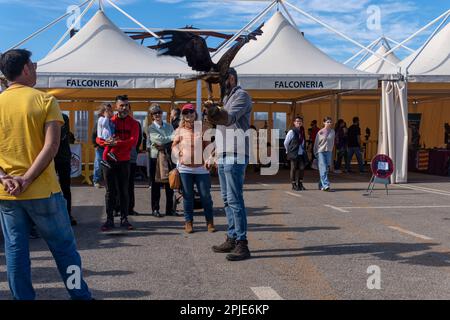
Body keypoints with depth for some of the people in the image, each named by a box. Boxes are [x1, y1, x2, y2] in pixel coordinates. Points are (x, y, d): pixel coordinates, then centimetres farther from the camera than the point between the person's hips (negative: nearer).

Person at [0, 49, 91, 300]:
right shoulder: (45, 100, -5)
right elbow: (51, 146, -15)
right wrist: (27, 179, -16)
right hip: (42, 191, -3)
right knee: (64, 247, 8)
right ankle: (80, 295, 18)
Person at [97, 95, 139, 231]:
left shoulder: (133, 124, 2)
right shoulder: (109, 121, 6)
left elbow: (133, 141, -12)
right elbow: (99, 139, 1)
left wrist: (116, 143, -21)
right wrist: (107, 142, -20)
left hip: (124, 161, -1)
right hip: (109, 160, 1)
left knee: (124, 190, 5)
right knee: (110, 191, 4)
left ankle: (124, 219, 12)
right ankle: (109, 219, 8)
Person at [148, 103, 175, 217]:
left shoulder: (169, 126, 12)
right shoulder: (151, 128, 0)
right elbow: (160, 140, -15)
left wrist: (165, 146, -15)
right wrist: (175, 136, -12)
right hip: (156, 157, -3)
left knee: (169, 184, 5)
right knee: (156, 185, 2)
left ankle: (169, 209, 14)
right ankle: (155, 209, 10)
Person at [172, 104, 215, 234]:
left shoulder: (202, 129, 6)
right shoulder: (179, 130, 8)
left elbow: (207, 147, 6)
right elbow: (174, 146, 14)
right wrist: (178, 155, -5)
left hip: (201, 168, 0)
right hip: (185, 168, 0)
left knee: (206, 196, 2)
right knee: (188, 196, 6)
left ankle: (210, 222, 14)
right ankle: (188, 222, 17)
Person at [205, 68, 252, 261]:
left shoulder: (241, 96, -7)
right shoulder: (226, 98, 23)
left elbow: (230, 118, -26)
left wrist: (215, 111, -45)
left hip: (235, 156, -10)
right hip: (223, 156, 10)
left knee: (235, 199, -12)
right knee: (227, 200, 11)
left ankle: (242, 244, -10)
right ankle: (232, 239, 18)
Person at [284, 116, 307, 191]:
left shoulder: (302, 131, 9)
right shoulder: (291, 132, -7)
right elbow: (286, 143, 0)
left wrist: (304, 151, 15)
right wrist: (288, 151, 8)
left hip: (301, 154, 5)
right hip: (294, 154, -5)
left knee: (302, 168, 1)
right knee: (294, 169, 1)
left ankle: (300, 184, 15)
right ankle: (294, 185, 10)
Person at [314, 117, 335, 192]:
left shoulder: (332, 132, 5)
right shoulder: (320, 132, -3)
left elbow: (332, 142, 12)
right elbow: (316, 143, 3)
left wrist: (331, 150, 9)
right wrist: (316, 153, 3)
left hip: (329, 152, 3)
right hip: (321, 151, -3)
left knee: (327, 169, 5)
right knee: (323, 169, -11)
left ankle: (321, 185, 18)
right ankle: (326, 185, -15)